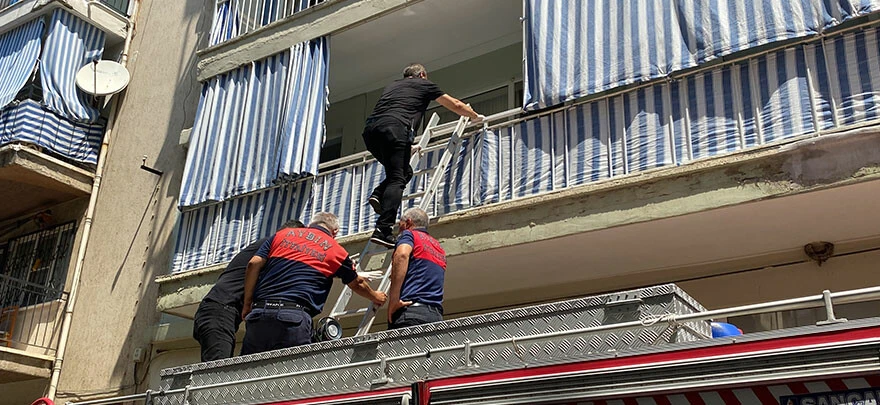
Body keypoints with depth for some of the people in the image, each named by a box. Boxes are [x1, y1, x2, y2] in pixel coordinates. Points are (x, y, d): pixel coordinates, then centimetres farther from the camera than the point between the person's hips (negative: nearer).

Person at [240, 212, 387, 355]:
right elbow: (357, 284, 31)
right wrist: (376, 297, 51)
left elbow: (254, 264, 9)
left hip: (259, 311, 3)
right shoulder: (337, 251, 15)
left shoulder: (282, 234, 20)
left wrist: (247, 305, 14)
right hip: (294, 316, -3)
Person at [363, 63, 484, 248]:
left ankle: (378, 194, -2)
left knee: (404, 172, 21)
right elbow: (456, 105, 30)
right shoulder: (424, 84, 23)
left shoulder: (392, 85, 36)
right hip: (394, 127, -6)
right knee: (398, 179, -9)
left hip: (370, 129, 6)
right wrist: (476, 116, 48)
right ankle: (383, 230, -22)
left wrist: (407, 146, 54)